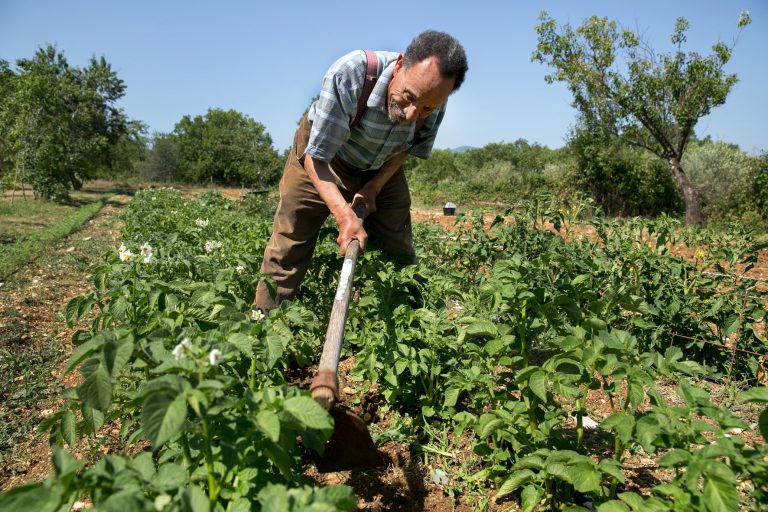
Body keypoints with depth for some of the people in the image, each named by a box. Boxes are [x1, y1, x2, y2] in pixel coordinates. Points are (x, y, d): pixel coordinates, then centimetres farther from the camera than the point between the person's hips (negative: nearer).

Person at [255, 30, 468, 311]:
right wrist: (345, 216, -45)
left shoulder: (434, 98, -23)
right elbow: (316, 158, -33)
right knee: (286, 255, -6)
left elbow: (408, 149, -2)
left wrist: (374, 188, -14)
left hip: (381, 170, 4)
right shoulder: (349, 74, -37)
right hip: (321, 156, -3)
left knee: (400, 256, 4)